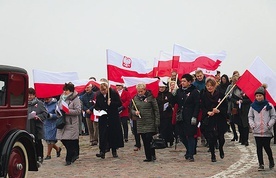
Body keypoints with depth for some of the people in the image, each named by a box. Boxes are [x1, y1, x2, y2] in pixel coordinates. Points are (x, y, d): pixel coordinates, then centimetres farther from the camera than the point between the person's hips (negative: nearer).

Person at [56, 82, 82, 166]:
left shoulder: (75, 99, -7)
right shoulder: (62, 98, 12)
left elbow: (78, 111, -14)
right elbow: (58, 107, 21)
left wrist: (67, 111, -21)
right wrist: (58, 111, -3)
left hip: (71, 124, -6)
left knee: (69, 142, -5)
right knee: (63, 139, 7)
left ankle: (69, 159, 7)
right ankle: (75, 154, 26)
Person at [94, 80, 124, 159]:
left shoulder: (114, 93, -7)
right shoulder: (98, 95, 3)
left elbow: (119, 104, -6)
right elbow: (96, 106, 14)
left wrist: (110, 103, -17)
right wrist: (98, 110, -7)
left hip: (113, 118, -2)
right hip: (103, 118, 2)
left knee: (114, 133, 5)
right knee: (103, 134, -5)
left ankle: (114, 151, 17)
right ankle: (102, 151, -6)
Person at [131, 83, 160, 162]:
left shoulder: (150, 97, -5)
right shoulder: (135, 98, 8)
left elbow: (156, 110, -5)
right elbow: (132, 109, 16)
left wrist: (157, 121, -9)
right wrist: (135, 112, -7)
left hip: (150, 123, -4)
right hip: (140, 123, 4)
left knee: (149, 139, -10)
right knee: (145, 141, 6)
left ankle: (152, 155, 5)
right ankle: (148, 157, 12)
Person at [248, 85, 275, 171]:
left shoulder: (269, 105, -3)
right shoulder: (253, 106, 4)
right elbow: (250, 116, 12)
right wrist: (252, 124, -3)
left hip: (267, 131, -2)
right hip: (257, 131, 2)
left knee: (267, 147, 2)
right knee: (259, 148, 4)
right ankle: (261, 164, 10)